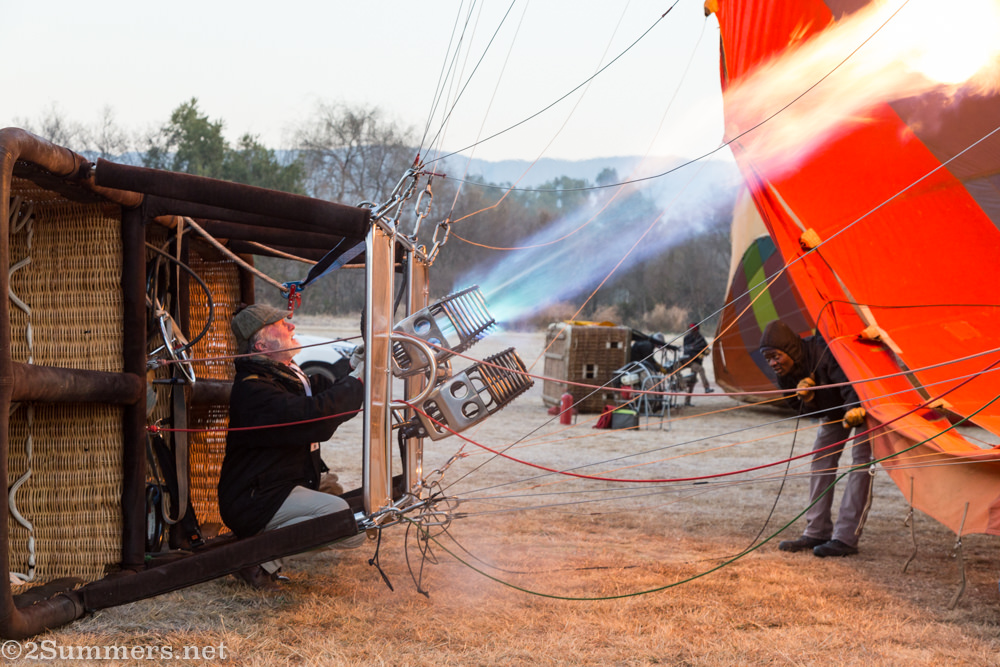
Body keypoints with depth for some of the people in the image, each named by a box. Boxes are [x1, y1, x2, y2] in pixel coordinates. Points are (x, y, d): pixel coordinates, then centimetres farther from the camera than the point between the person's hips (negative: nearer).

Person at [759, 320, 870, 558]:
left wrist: (854, 408, -68)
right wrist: (807, 398, -32)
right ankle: (817, 533, 10)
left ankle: (846, 539, -18)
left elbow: (851, 384, -49)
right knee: (821, 457, 5)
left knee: (861, 458, -16)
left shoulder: (824, 353, -38)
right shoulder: (786, 372, -14)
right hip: (836, 407, 8)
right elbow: (812, 411, -9)